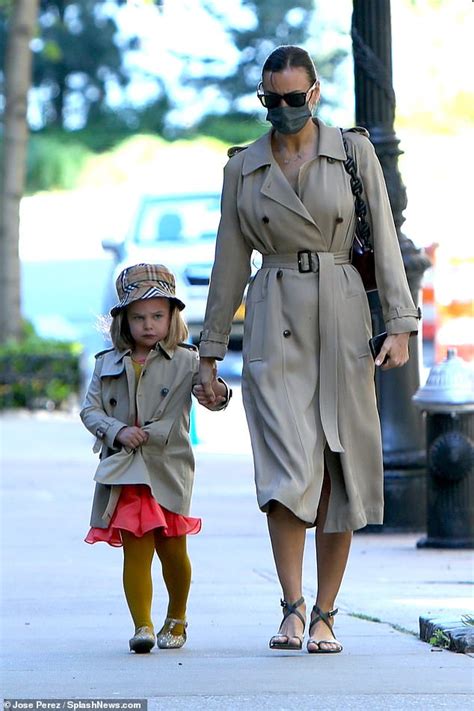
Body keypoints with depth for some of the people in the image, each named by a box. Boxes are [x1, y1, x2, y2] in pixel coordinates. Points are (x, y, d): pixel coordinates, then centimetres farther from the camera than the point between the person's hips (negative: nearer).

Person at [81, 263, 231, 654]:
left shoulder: (185, 361, 0)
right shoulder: (108, 364, 7)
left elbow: (208, 389, -14)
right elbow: (90, 409, 6)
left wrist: (218, 393, -38)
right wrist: (117, 431, -12)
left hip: (169, 469, -1)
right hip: (122, 471, 1)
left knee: (172, 548, 7)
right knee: (135, 550, -4)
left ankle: (176, 619, 27)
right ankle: (143, 625, -2)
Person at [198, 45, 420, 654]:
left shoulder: (354, 150, 4)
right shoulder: (243, 168, 8)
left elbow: (384, 241, 1)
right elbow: (229, 264, 11)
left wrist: (399, 325, -8)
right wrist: (210, 351, 11)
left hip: (342, 322, 0)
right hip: (274, 324, 0)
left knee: (340, 470, 1)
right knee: (288, 464, -15)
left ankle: (324, 615, 8)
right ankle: (292, 609, -13)